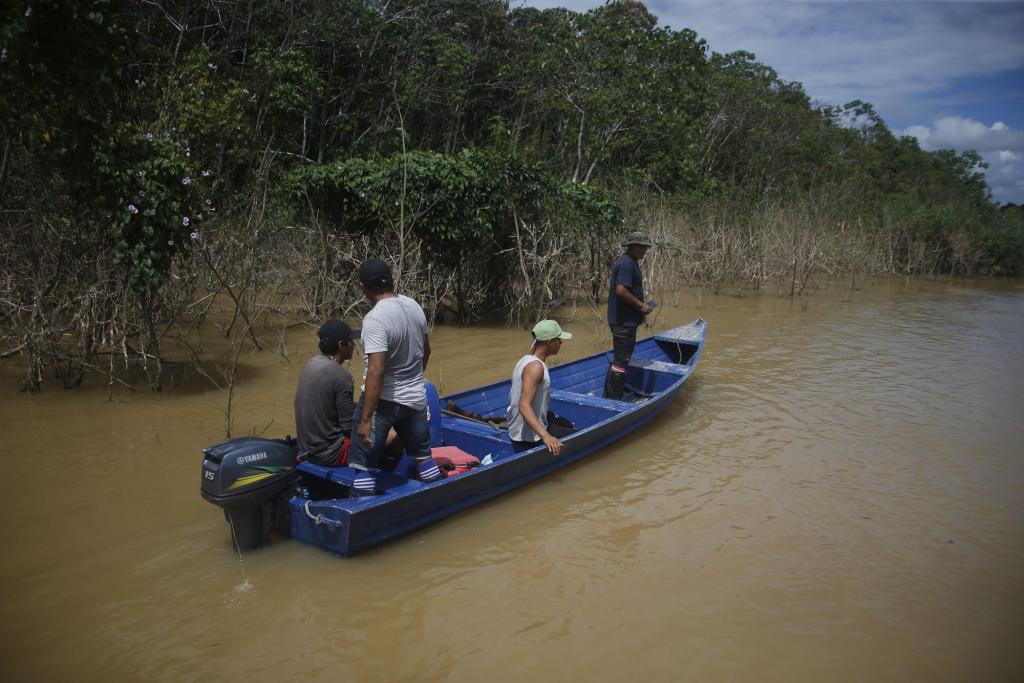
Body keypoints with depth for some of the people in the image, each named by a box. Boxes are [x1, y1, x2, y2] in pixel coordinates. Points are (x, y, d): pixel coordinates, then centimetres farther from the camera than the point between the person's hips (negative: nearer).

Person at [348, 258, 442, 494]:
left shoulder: (375, 319, -22)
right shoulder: (414, 306, 1)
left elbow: (376, 371, -28)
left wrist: (365, 418, -25)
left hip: (383, 401, -7)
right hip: (415, 397, 7)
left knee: (364, 465, 5)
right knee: (423, 455, 22)